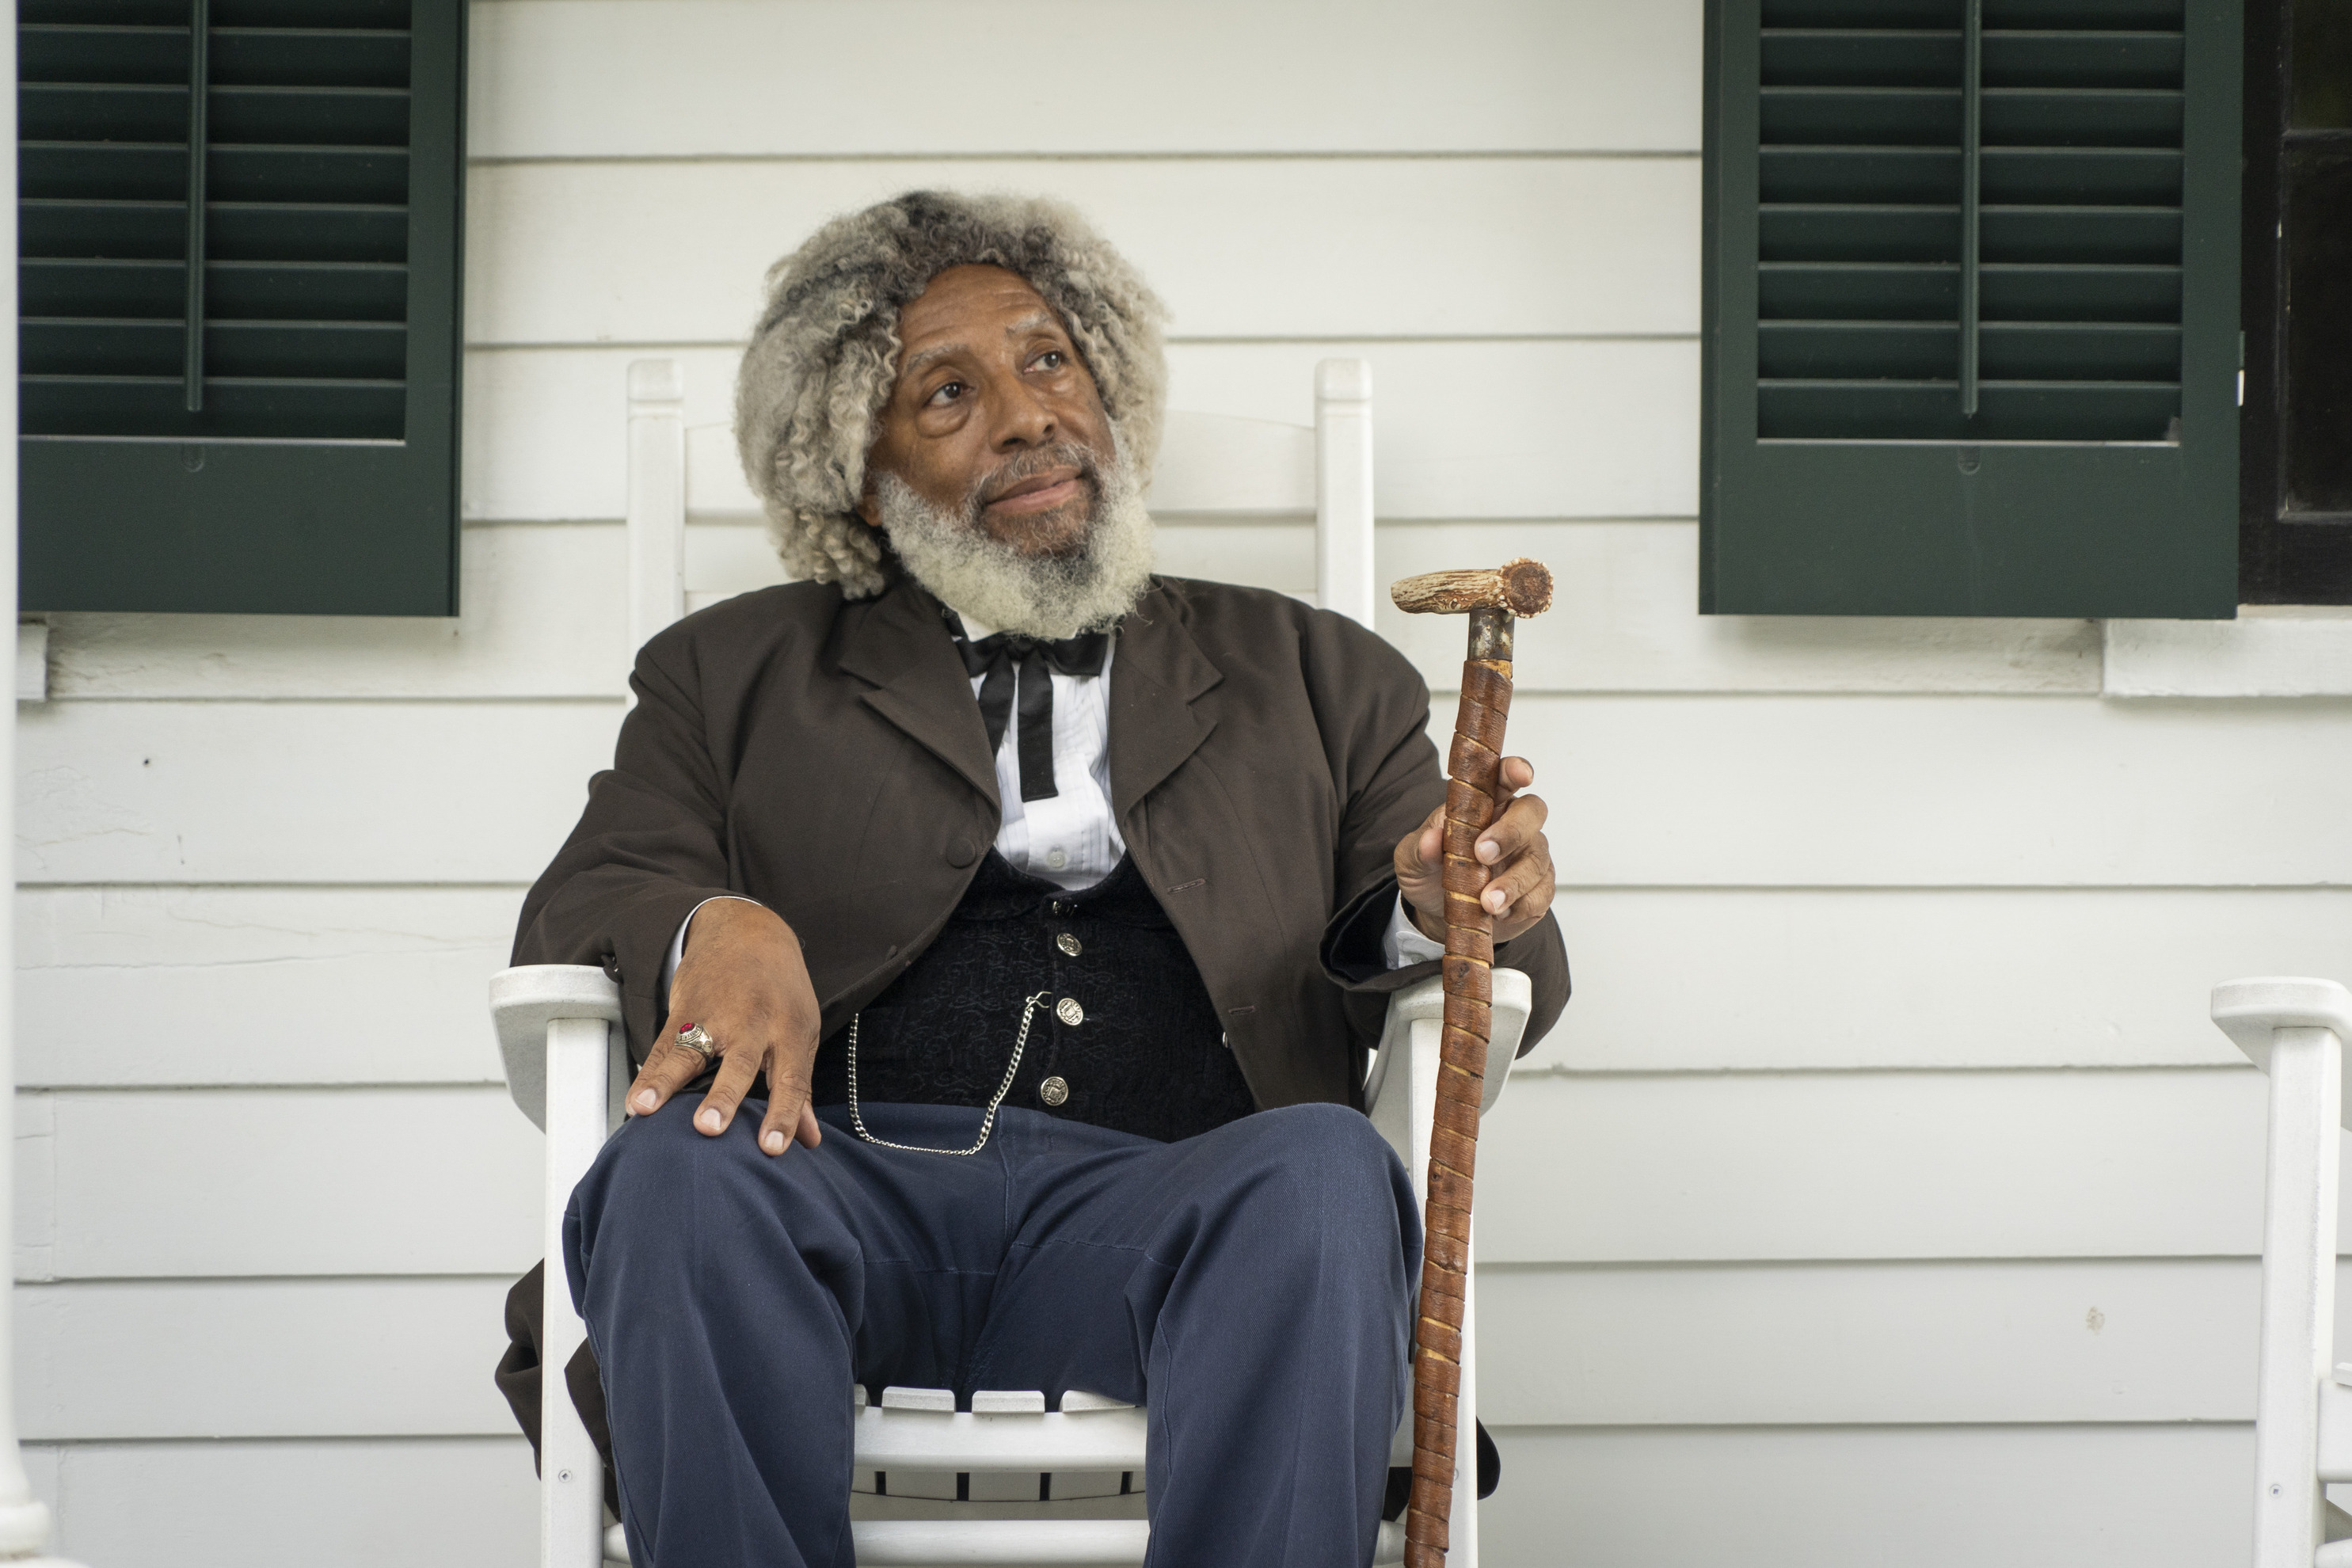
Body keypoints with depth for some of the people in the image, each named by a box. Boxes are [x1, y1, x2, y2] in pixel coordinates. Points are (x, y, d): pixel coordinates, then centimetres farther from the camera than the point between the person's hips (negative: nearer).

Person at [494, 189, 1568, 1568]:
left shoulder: (1314, 679, 25)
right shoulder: (740, 674, 24)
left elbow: (1500, 988, 19)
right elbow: (580, 908, 10)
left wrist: (1453, 914, -8)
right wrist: (713, 927, -15)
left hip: (1166, 1204, 0)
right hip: (854, 1183, 0)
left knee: (1327, 1171, -34)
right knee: (686, 1161, -34)